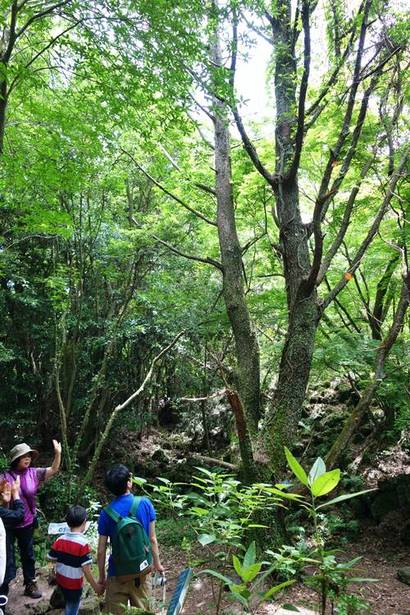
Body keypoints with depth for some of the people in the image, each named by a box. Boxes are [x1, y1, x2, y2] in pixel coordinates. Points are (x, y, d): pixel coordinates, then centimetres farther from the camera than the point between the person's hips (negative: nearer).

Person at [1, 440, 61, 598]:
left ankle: (30, 584, 34)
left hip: (27, 522, 4)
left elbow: (54, 470, -7)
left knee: (28, 554, 19)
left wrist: (57, 452, -21)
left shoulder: (33, 473, -4)